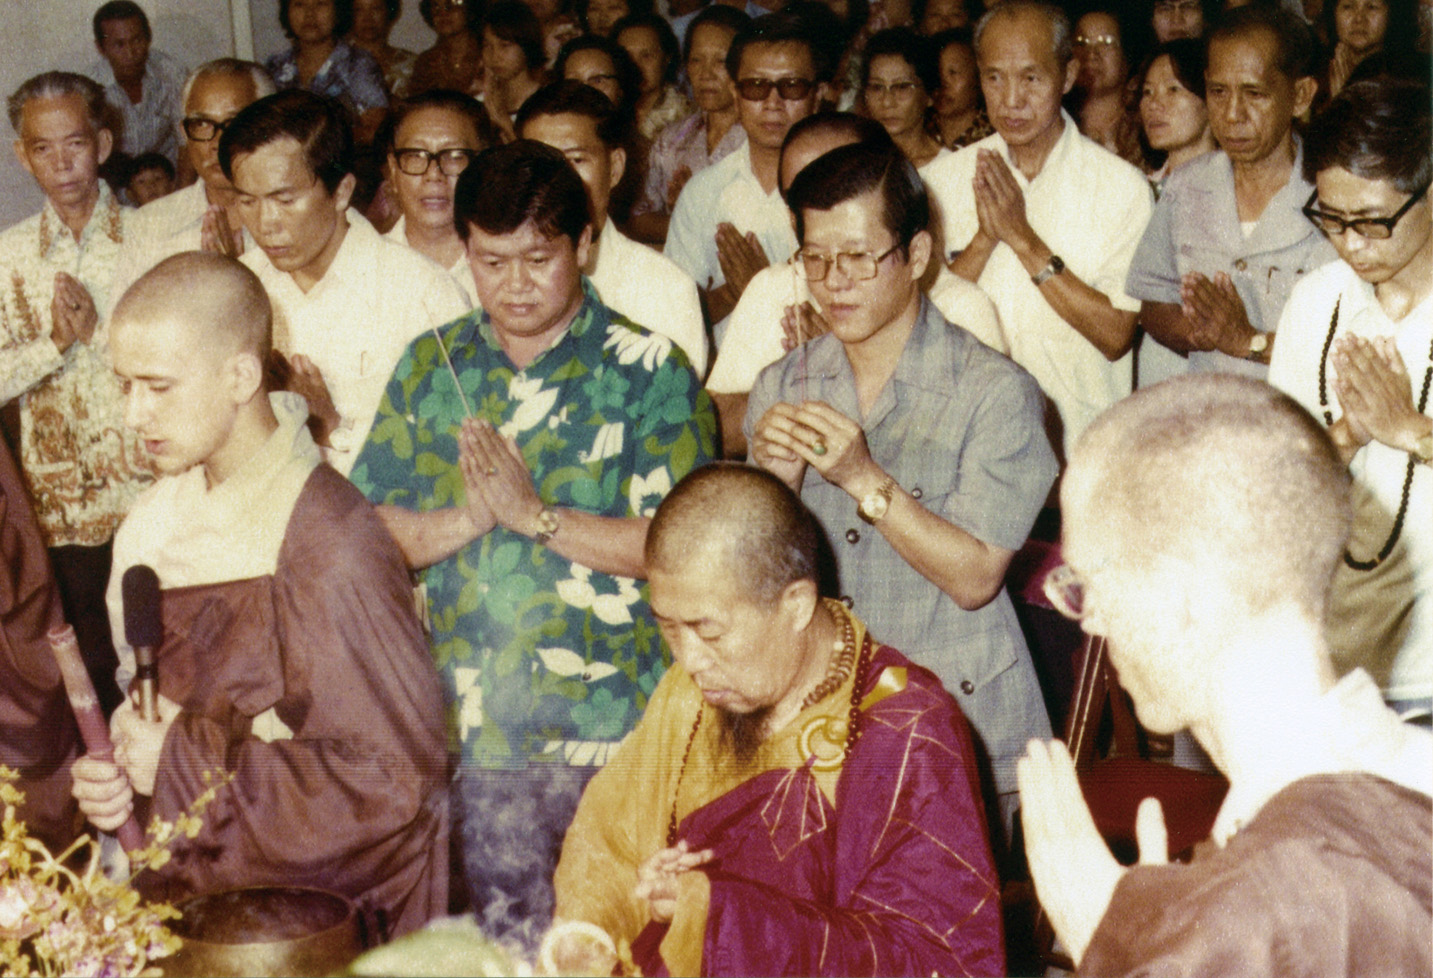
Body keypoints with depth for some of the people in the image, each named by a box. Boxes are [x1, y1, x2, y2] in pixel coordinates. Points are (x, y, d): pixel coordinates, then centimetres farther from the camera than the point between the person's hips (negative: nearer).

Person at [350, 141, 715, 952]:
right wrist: (468, 517, -11)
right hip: (466, 735, 3)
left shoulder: (647, 370, -2)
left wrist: (534, 513, -14)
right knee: (499, 946, 8)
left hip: (610, 740, -3)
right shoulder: (431, 366, 11)